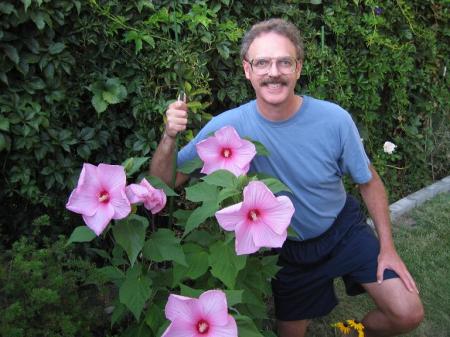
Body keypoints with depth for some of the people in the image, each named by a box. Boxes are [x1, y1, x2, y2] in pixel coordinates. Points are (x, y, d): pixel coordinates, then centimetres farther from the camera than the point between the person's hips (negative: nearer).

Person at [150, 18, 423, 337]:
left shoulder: (334, 119, -22)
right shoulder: (228, 126, -23)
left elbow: (369, 181, -6)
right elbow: (164, 183, -21)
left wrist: (387, 247, -7)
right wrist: (169, 137, -40)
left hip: (343, 229, 0)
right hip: (287, 249, 0)